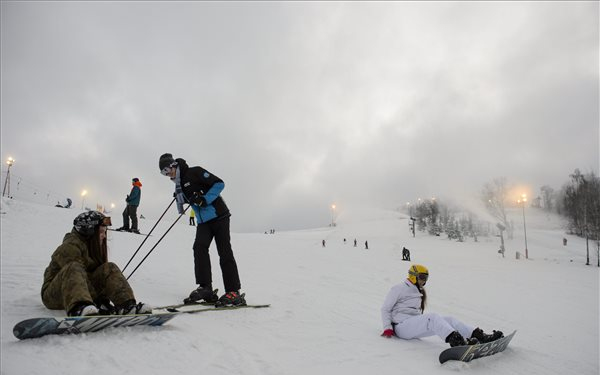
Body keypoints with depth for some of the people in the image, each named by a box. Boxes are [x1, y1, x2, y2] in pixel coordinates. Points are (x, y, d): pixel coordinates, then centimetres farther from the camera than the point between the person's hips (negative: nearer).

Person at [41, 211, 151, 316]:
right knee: (74, 268, -35)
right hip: (54, 294, -7)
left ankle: (126, 305, -28)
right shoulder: (70, 247, -16)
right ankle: (78, 308, -61)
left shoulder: (95, 248, 13)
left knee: (109, 268, -9)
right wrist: (99, 300, -27)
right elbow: (75, 271, -24)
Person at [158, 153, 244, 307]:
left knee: (224, 252, -8)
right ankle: (205, 288, -12)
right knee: (199, 247, -14)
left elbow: (219, 184, -13)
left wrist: (205, 200, -21)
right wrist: (179, 199, 5)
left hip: (218, 215, -7)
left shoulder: (195, 172, -8)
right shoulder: (179, 185, 15)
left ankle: (234, 292, -6)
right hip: (203, 221, 7)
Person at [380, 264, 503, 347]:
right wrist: (387, 328, -9)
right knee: (432, 317, -34)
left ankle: (481, 336, -28)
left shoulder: (419, 292, 25)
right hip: (401, 326, -7)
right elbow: (385, 309, 0)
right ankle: (457, 341, -56)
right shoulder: (398, 289, 1)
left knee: (449, 320, -14)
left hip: (415, 326, 7)